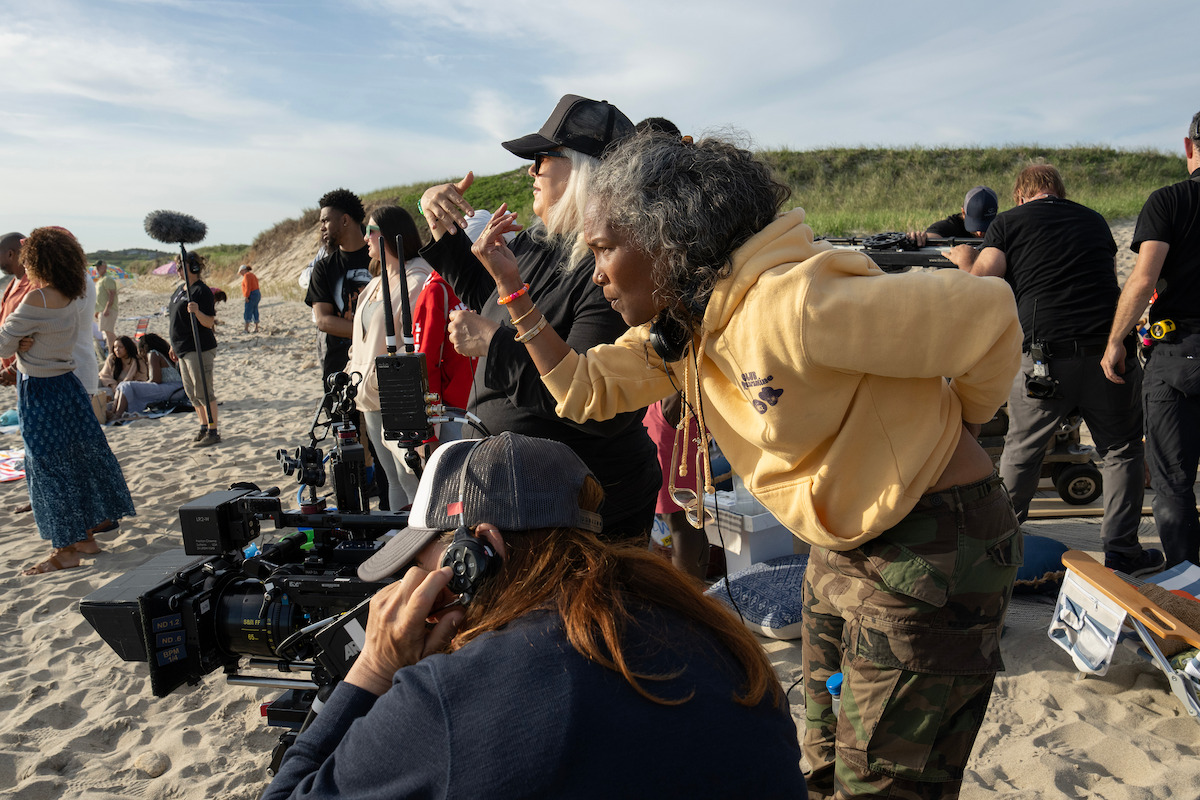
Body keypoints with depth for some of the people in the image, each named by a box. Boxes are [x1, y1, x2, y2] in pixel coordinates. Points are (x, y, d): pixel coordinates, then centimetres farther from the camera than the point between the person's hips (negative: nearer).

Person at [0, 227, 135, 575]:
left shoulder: (36, 301, -20)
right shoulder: (72, 298, 3)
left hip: (40, 392, -8)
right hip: (67, 385, 8)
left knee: (51, 468, 1)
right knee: (80, 459, 13)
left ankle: (66, 549, 9)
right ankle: (87, 536, 25)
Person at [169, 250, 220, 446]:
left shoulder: (202, 291, -14)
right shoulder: (180, 290, 16)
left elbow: (209, 323, -17)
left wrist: (197, 312, -35)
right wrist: (174, 346, 24)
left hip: (200, 349, -10)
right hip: (184, 349, 10)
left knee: (204, 392, -6)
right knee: (192, 393, 15)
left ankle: (213, 432, 0)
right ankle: (204, 428, 25)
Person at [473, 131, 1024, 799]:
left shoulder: (791, 305, -28)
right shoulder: (679, 325, 1)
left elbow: (986, 311, -24)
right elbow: (587, 389, 3)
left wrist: (952, 419, -6)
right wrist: (512, 288, -1)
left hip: (932, 552, -8)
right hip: (845, 544, 8)